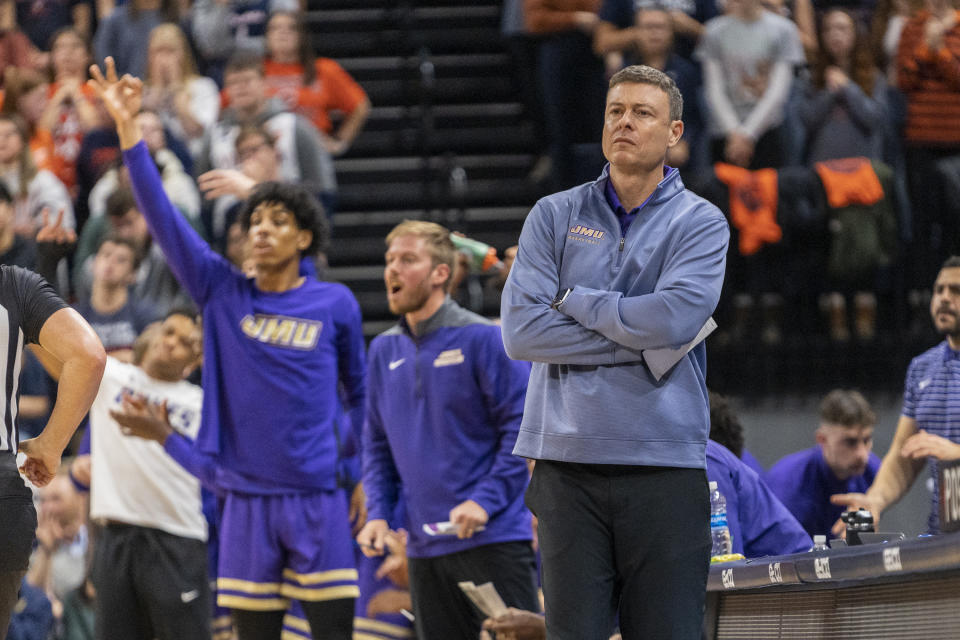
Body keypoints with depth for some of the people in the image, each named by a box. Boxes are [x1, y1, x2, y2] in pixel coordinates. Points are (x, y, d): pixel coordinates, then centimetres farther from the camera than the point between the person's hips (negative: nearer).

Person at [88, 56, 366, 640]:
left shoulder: (336, 304, 2)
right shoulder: (223, 293, 4)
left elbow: (359, 392, 14)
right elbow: (162, 215, -2)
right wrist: (128, 131, -10)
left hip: (318, 497, -1)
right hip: (248, 498, 2)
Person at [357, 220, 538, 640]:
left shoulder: (483, 339, -8)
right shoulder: (385, 350, 12)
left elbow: (522, 428, -10)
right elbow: (377, 445, 18)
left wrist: (485, 501, -19)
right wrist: (377, 514, 4)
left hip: (493, 539, -6)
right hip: (425, 548, 6)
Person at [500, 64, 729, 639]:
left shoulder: (700, 223, 5)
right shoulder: (554, 217, 10)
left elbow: (675, 316, -13)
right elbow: (521, 331, -3)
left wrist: (574, 302, -2)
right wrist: (640, 343, -7)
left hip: (665, 466, -1)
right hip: (568, 462, 1)